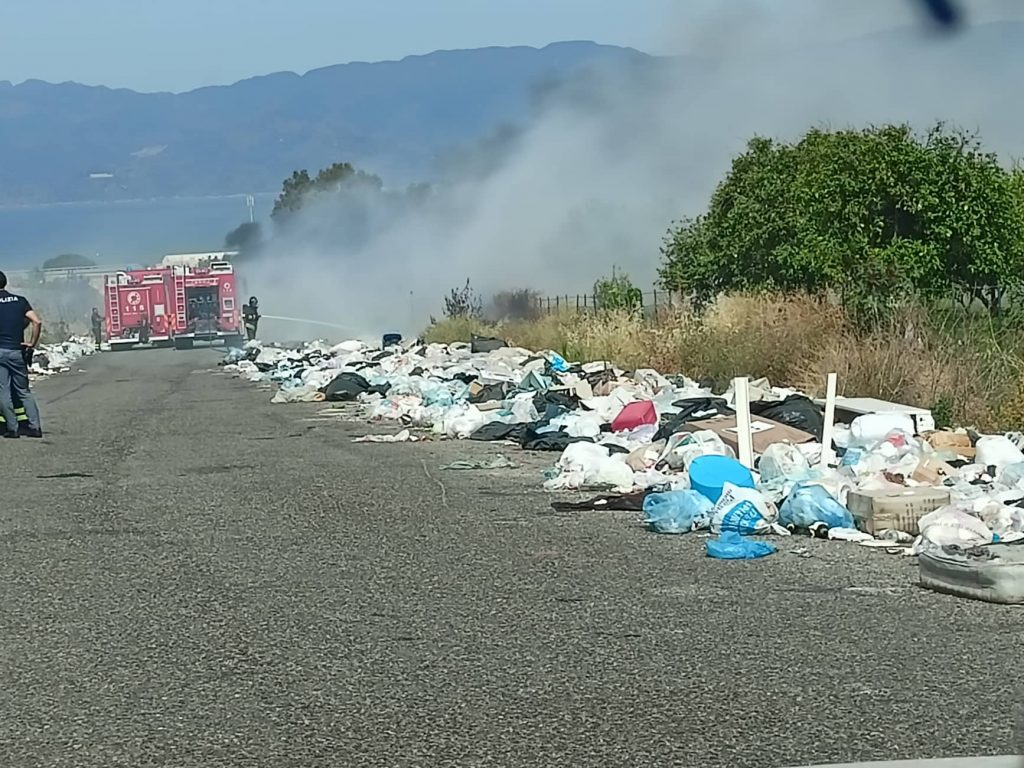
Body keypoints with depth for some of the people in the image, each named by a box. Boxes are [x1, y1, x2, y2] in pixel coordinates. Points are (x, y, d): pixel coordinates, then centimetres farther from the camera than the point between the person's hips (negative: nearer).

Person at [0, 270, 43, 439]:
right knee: (24, 391, 11)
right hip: (17, 351, 3)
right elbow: (37, 322, -5)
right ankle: (35, 426, 3)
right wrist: (32, 344, 2)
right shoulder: (20, 300, 5)